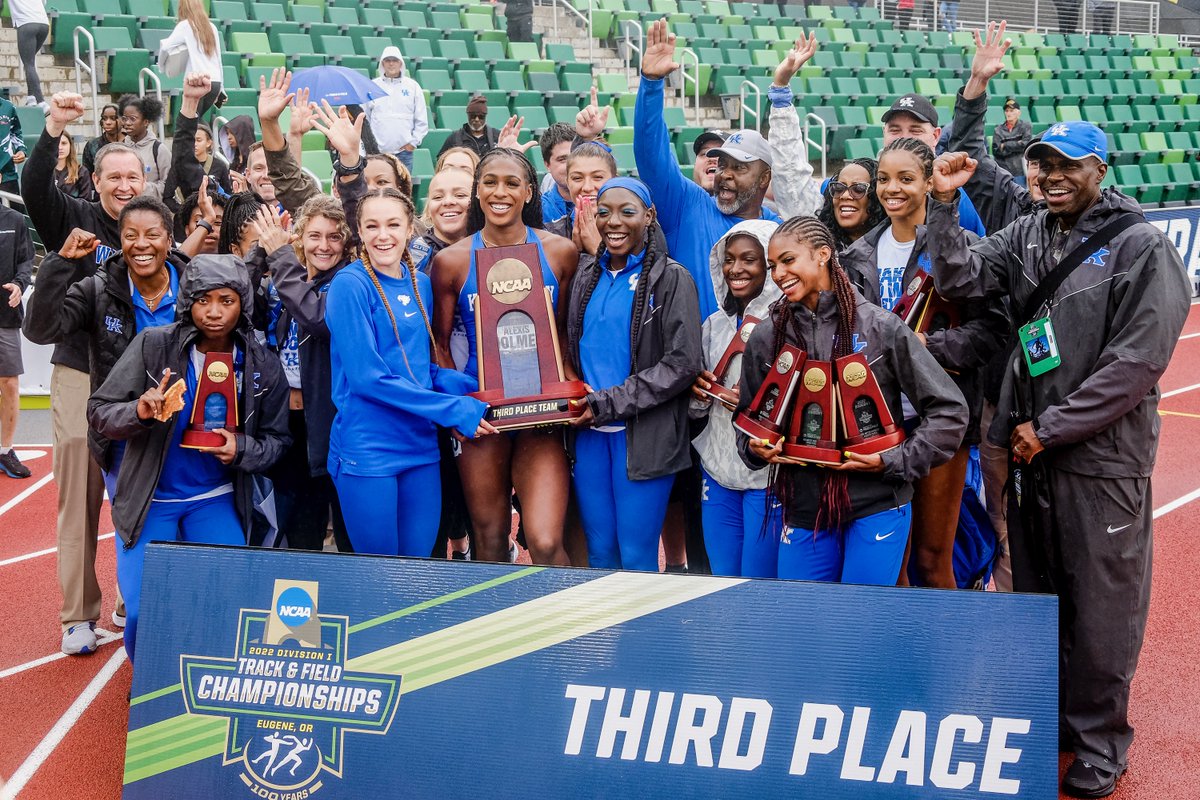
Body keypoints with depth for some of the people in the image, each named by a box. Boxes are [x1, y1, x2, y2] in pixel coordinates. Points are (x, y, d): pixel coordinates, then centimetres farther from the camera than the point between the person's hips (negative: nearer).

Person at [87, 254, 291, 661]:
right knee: (144, 612, -12)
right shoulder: (153, 345, -11)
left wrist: (242, 449, -18)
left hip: (217, 500, 2)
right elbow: (99, 411, -10)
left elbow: (275, 439, 4)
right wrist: (140, 412, -32)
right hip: (150, 498, -1)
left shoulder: (263, 365, -5)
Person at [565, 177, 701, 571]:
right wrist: (578, 402, -1)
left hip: (643, 436, -5)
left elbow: (683, 362, -11)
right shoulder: (587, 275, 12)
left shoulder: (671, 278, -3)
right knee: (599, 552, 10)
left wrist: (609, 404, -13)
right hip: (589, 433, 5)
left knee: (637, 557, -2)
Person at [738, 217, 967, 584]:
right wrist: (755, 448, -3)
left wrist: (895, 461, -11)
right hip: (803, 510, 3)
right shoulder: (766, 337, 4)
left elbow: (949, 410, -3)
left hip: (877, 507, -3)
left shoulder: (879, 326, -6)